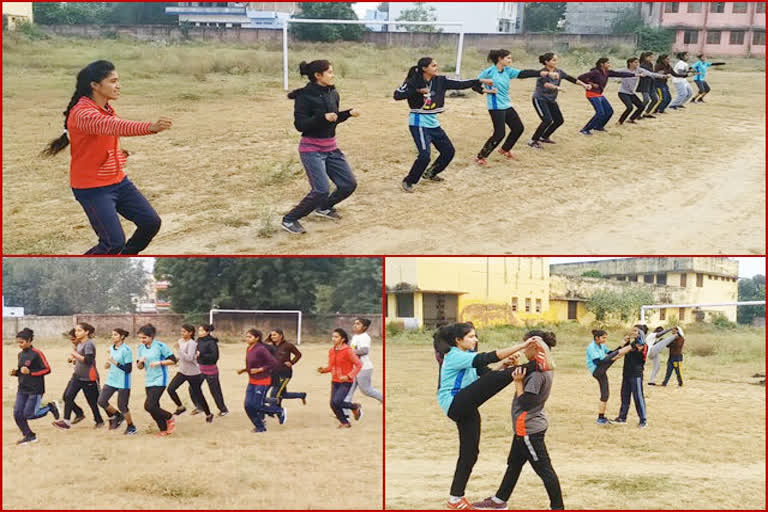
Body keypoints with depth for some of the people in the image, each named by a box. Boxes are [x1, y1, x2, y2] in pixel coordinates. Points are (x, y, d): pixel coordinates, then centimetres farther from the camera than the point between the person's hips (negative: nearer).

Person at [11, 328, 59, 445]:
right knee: (17, 414, -1)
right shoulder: (20, 355, 10)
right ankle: (29, 436, 14)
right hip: (22, 389, 7)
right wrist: (15, 372, 0)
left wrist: (30, 372, -20)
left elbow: (47, 369, -13)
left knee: (28, 414, -6)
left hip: (35, 390, -7)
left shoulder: (37, 353, -12)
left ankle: (50, 407, 16)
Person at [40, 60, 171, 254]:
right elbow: (113, 126, -44)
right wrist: (150, 127, -57)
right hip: (92, 189, -9)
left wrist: (118, 153, 10)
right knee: (114, 243, -14)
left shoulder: (107, 109, 4)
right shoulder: (83, 113, -24)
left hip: (118, 181, 9)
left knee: (151, 222, 4)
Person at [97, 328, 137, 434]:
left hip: (123, 383, -7)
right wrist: (108, 365, 4)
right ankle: (117, 416, 23)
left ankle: (131, 427, 20)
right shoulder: (112, 348, 8)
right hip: (111, 380, 7)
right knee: (101, 401, -1)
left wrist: (115, 362, -22)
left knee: (122, 406, -1)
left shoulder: (126, 350, -15)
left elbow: (128, 369, -18)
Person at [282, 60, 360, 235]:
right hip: (312, 149, -8)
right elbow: (300, 125, -21)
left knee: (349, 184, 7)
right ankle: (289, 220, 1)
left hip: (331, 148, 8)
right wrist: (323, 117, -31)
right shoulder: (305, 96, -16)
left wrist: (348, 113, 2)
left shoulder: (333, 94, 5)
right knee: (321, 191, -16)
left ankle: (323, 208, 33)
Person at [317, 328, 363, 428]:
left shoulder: (348, 351, -14)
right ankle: (345, 422, 23)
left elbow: (359, 365, -13)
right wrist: (323, 369, -6)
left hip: (346, 382, -6)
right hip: (335, 382, 6)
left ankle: (355, 407, 7)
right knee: (333, 405, 1)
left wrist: (348, 376, -22)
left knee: (336, 402, -20)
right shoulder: (331, 351, 6)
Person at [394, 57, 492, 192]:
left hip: (433, 123, 7)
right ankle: (408, 182, -1)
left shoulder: (440, 81, 0)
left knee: (449, 151, 14)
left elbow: (460, 84, 1)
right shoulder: (413, 82, -14)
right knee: (425, 155, -19)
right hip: (419, 123, -7)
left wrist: (480, 81, -5)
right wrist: (417, 91, -31)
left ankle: (430, 173, 34)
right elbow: (397, 95, -23)